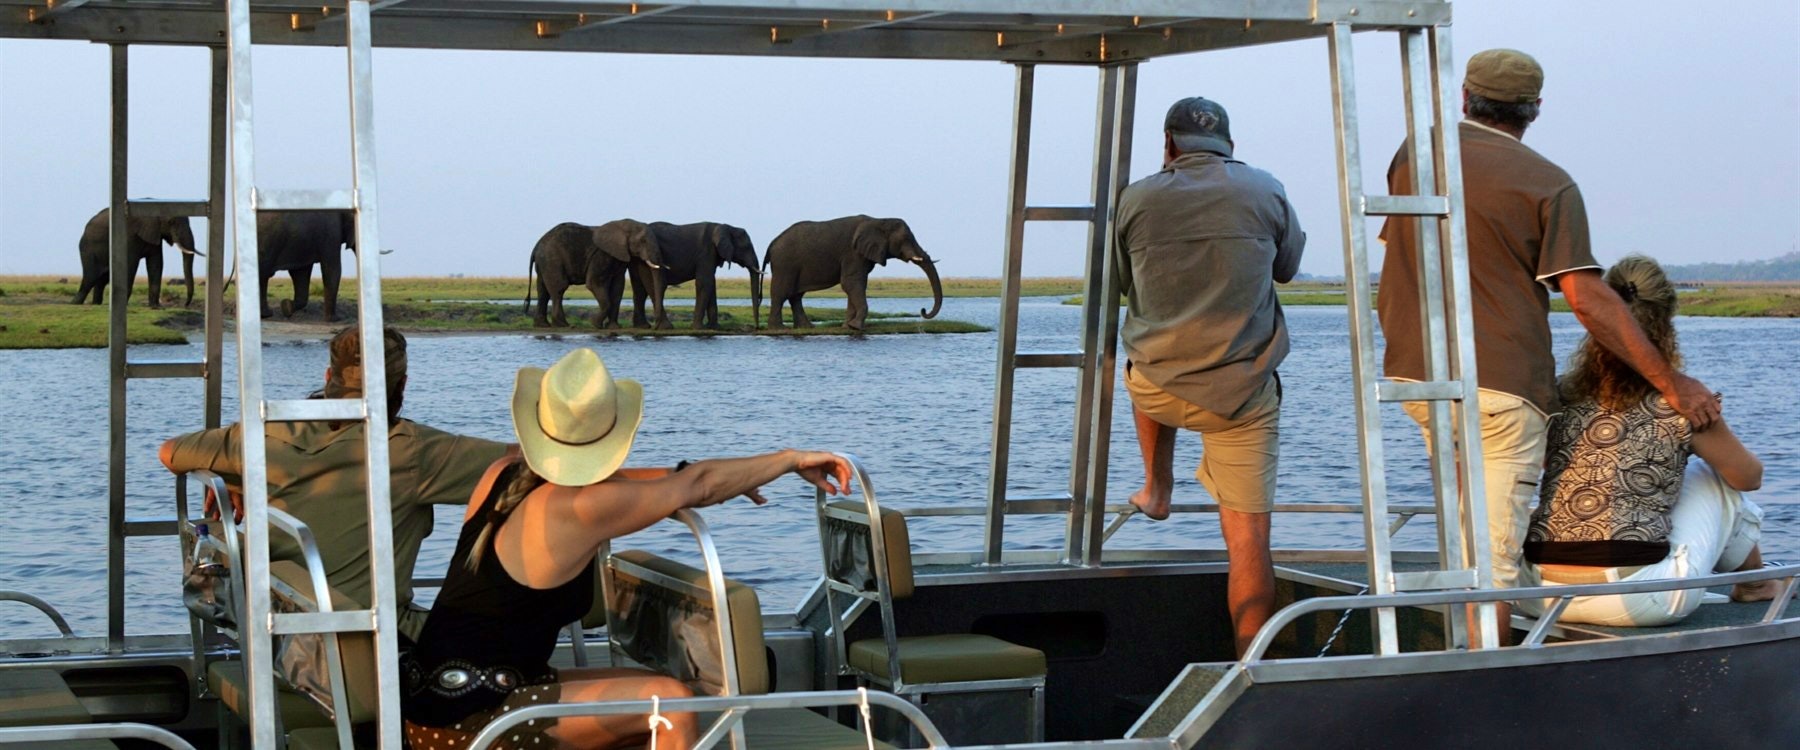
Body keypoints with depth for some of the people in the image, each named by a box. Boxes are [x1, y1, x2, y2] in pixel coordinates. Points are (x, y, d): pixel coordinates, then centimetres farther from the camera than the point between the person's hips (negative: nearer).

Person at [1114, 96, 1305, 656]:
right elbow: (1287, 268, 18)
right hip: (1244, 395, -1)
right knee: (1248, 534, 0)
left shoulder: (1137, 199, 0)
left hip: (1159, 392, 1)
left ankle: (1157, 488, 39)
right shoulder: (1265, 191, 1)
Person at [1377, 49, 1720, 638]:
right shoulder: (1549, 185, -5)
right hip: (1502, 387, -5)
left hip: (1412, 377, 5)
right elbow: (1586, 299, -12)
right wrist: (1670, 383, -8)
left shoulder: (1414, 153, 8)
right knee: (1492, 560, -3)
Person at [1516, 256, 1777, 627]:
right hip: (1637, 600, -3)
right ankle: (1756, 585, 45)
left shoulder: (1560, 396, 5)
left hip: (1541, 596, 4)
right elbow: (1749, 476, 15)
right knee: (1715, 478, 21)